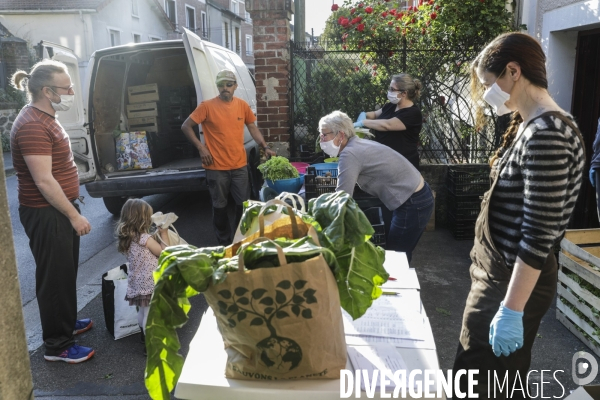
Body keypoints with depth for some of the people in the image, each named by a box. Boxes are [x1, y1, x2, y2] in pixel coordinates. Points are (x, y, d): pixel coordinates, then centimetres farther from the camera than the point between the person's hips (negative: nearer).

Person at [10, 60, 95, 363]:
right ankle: (57, 345, 13)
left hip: (59, 209, 10)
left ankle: (66, 322, 39)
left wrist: (71, 210, 21)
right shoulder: (32, 126, -22)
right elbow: (43, 181, -25)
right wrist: (74, 215, -21)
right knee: (55, 277, 0)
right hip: (45, 214, -10)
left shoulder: (45, 119, 12)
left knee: (66, 272, 21)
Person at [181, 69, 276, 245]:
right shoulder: (207, 106, -8)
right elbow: (186, 127, -3)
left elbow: (252, 127, 16)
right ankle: (224, 242, 24)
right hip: (217, 167, -3)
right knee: (220, 206, 8)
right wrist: (201, 147, -10)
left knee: (244, 203, 11)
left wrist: (265, 147, 5)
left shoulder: (242, 105, 3)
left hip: (240, 166, 3)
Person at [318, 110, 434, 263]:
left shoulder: (349, 155, -19)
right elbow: (349, 190, 16)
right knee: (397, 255, 20)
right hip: (417, 197, 9)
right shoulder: (358, 144, 9)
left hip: (413, 204, -9)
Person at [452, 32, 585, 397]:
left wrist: (511, 310, -22)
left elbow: (539, 235, -24)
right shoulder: (530, 126, 9)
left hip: (515, 280, -9)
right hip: (498, 269, 9)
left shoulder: (546, 134, -22)